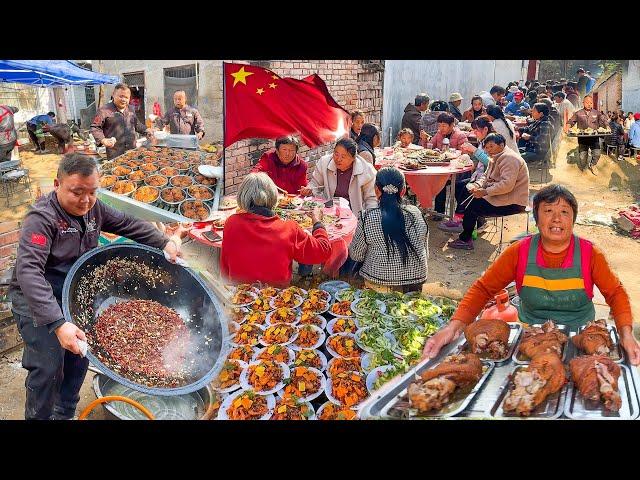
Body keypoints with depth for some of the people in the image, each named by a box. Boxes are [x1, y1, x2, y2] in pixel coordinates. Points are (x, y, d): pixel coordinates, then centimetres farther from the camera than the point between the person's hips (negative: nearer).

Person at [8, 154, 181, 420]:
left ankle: (65, 413, 33)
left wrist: (164, 243, -7)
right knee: (48, 367, -13)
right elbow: (28, 271, -37)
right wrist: (57, 324, -45)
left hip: (73, 297, 7)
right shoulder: (42, 218, -26)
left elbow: (128, 224, 8)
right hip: (36, 300, -7)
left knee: (79, 358, 12)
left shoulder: (93, 208, -5)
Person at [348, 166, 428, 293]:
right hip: (416, 283, 4)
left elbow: (356, 255, 0)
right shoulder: (416, 214, -2)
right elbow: (425, 253, 8)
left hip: (380, 286, -4)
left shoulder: (367, 218, -11)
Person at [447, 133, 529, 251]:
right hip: (501, 196, 11)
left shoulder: (509, 158, -19)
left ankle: (465, 240, -3)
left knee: (474, 206, -15)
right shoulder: (496, 158, 15)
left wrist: (485, 191, -27)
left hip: (513, 203, -11)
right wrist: (477, 185, -5)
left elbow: (507, 185, -29)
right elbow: (486, 176, 16)